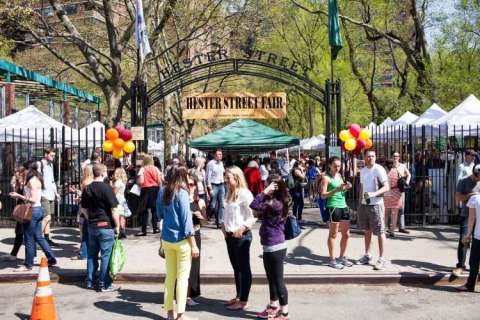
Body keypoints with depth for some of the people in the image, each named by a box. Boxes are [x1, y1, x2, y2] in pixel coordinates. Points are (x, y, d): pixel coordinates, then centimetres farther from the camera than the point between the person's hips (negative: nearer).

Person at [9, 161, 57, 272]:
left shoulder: (32, 181, -15)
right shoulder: (37, 179, 13)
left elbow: (33, 199, -20)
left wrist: (19, 196, -14)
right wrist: (20, 196, 12)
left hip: (33, 211, -10)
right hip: (38, 210, 10)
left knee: (29, 239, 1)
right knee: (38, 237, 17)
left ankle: (28, 265, 11)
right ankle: (51, 259, 21)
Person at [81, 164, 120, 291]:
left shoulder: (87, 189, 6)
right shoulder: (106, 188, -14)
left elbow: (83, 208, 15)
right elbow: (113, 209, -14)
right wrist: (117, 225, -6)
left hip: (91, 226, 6)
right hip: (106, 226, -6)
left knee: (92, 254, 15)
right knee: (106, 256, 1)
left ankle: (90, 282, 22)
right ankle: (104, 284, 5)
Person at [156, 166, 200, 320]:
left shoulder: (162, 192, 3)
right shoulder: (182, 193, -14)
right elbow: (186, 220, -15)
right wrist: (194, 245, -12)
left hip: (166, 239, 6)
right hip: (181, 239, -6)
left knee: (170, 276, 14)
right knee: (182, 277, 3)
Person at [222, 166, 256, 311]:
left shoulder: (244, 194, -16)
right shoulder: (229, 193, 11)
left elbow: (254, 215, -18)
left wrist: (243, 227, -24)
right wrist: (223, 225, 6)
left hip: (242, 236, -9)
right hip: (230, 235, 9)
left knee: (244, 268, 3)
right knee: (236, 268, 18)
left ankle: (244, 301, 11)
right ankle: (238, 296, 30)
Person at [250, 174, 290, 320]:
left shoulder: (275, 204, -23)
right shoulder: (273, 202, 8)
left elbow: (254, 206, -26)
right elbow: (261, 215, 13)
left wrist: (265, 192, -21)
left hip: (275, 248, -10)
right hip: (270, 247, 10)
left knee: (278, 280, 1)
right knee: (271, 279, 20)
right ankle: (273, 306, 35)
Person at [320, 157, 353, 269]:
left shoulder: (339, 175, 14)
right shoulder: (326, 177, -7)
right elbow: (323, 195, -12)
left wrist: (346, 187, 2)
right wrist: (336, 189, -22)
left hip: (344, 206, 8)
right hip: (333, 207, -8)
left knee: (346, 234, 12)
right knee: (333, 235, 0)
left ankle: (342, 257, 26)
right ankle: (332, 260, 9)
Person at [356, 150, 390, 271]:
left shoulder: (379, 169, -10)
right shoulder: (362, 170, 10)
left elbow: (386, 187, -14)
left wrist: (374, 194, -28)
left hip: (376, 204, -6)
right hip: (364, 204, 6)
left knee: (380, 232, 0)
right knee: (367, 230, 15)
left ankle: (381, 259, 6)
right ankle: (367, 256, 26)